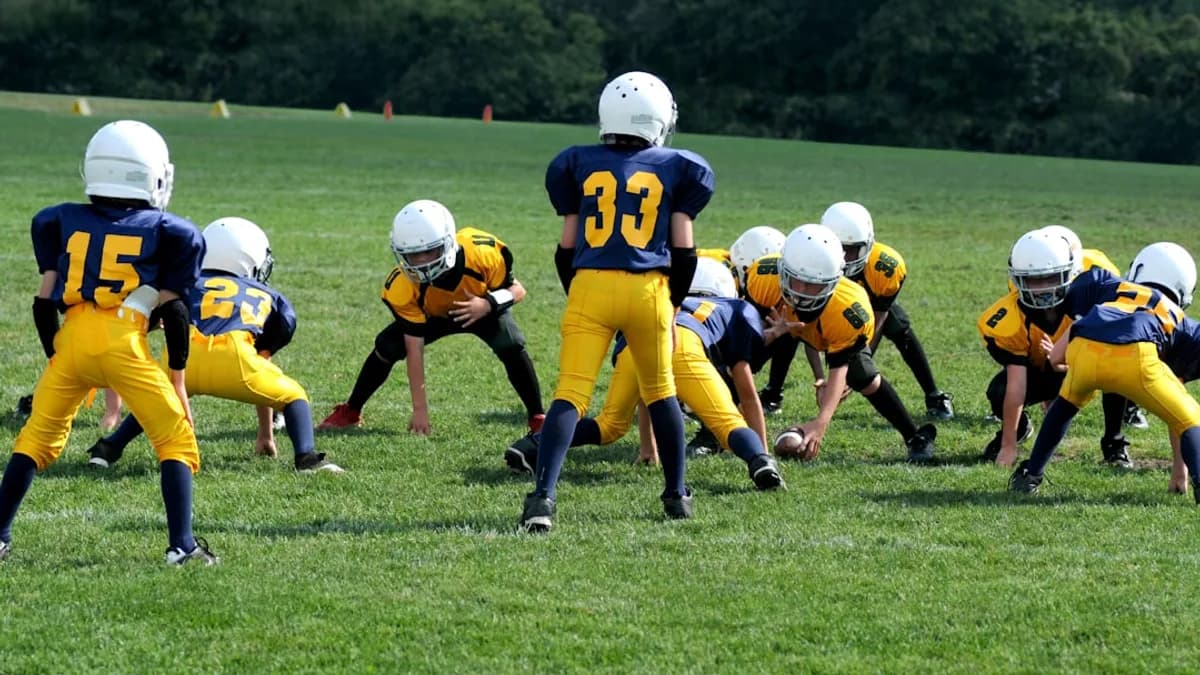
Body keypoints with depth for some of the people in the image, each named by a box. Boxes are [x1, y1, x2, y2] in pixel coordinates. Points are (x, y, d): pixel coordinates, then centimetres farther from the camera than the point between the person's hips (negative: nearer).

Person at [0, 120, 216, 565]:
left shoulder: (63, 223, 16)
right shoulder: (165, 232, 9)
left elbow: (45, 301, 15)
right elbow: (173, 310, 9)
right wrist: (177, 377, 15)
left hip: (72, 340, 3)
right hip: (125, 344, -3)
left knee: (38, 438, 18)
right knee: (176, 441, 7)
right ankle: (181, 543, -4)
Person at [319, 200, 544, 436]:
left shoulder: (481, 253, -39)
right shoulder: (404, 287, -35)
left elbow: (517, 290, -23)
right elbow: (414, 350, -29)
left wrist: (487, 304, -45)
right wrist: (419, 409, -28)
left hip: (485, 309, -1)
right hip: (434, 316, 1)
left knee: (511, 347, -27)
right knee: (387, 346, -16)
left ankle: (537, 418, -12)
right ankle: (350, 412, 5)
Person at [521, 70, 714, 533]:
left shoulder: (579, 165, 10)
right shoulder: (675, 168, 8)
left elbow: (567, 248, 11)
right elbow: (683, 249, 8)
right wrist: (673, 304, 19)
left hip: (589, 286, 0)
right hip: (647, 288, 0)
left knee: (570, 394, -5)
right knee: (659, 391, 20)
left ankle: (544, 496, -21)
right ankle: (676, 495, 27)